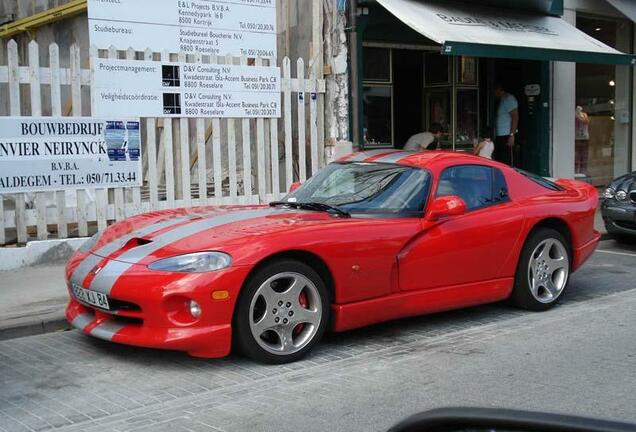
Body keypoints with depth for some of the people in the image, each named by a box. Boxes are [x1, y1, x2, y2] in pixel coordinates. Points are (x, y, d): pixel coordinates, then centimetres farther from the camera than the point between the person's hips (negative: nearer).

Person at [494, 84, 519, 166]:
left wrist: (512, 135, -22)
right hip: (499, 136, 10)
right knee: (498, 161, 9)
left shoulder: (508, 99, -10)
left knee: (507, 162, -11)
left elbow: (515, 117, -17)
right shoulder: (502, 100, 20)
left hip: (507, 136, -10)